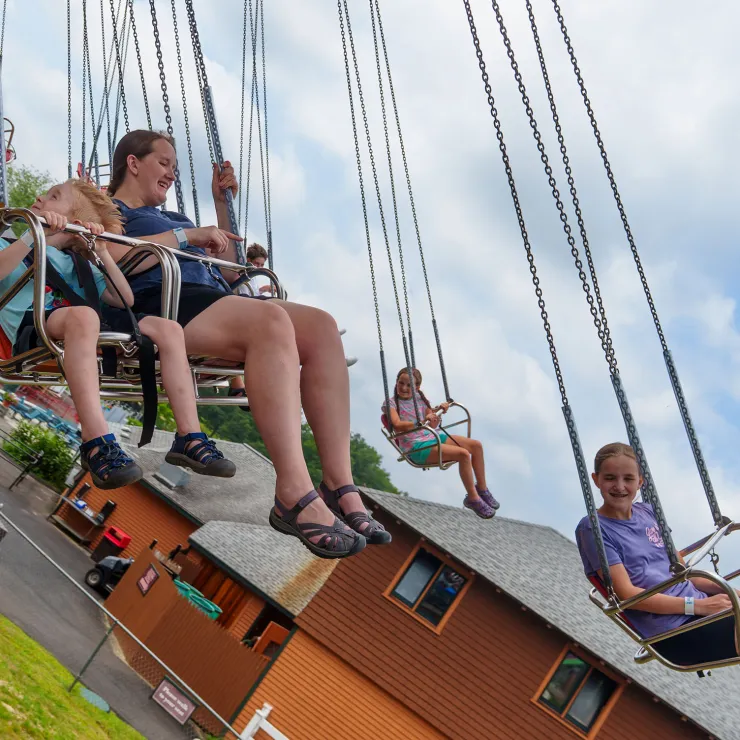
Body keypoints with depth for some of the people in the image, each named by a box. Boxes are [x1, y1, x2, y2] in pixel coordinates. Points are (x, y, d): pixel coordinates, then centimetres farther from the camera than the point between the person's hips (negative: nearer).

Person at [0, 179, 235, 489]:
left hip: (89, 336, 5)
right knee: (83, 314, -39)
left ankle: (189, 437, -19)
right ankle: (96, 442, -50)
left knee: (168, 328, -11)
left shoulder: (76, 263, 34)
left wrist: (101, 253, 14)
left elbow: (125, 299, 20)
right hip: (32, 330, -5)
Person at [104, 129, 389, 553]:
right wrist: (188, 235, -3)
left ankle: (341, 487, -28)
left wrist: (221, 204, 29)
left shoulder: (171, 217, 39)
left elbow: (227, 272, 33)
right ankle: (295, 496, -43)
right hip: (162, 305, -7)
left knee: (321, 326, -20)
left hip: (214, 300, 8)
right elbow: (112, 257, -7)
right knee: (272, 318, -36)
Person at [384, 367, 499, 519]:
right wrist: (421, 422, -34)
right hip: (416, 447, -8)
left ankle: (482, 489, 9)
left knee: (476, 445, -4)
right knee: (463, 454, -25)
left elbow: (432, 425, 13)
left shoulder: (420, 398, 13)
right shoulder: (391, 403, -6)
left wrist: (438, 411, -6)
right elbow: (398, 425, -23)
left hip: (431, 437, 8)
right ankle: (473, 499, -12)